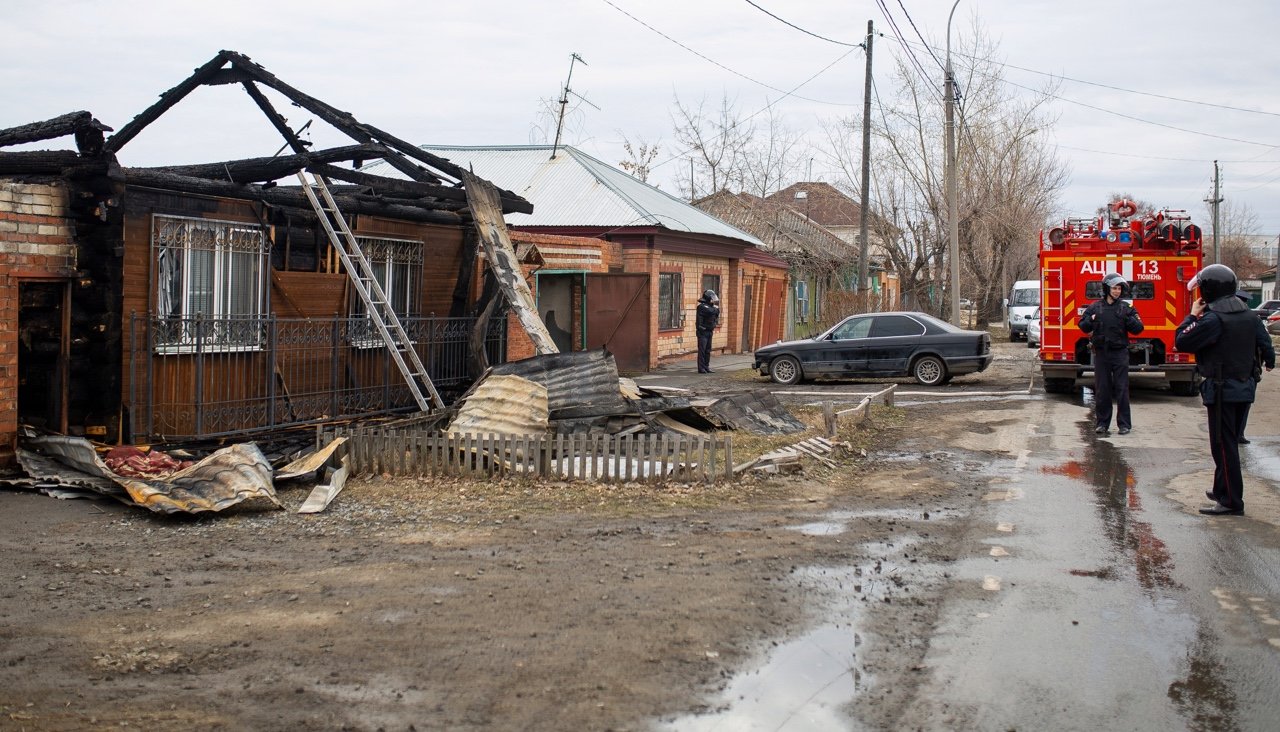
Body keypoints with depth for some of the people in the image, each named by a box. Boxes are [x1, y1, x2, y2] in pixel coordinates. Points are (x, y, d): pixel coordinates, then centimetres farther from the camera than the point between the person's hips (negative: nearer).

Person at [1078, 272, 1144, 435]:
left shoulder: (1126, 308, 3)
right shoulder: (1095, 307, 6)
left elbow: (1138, 328, 0)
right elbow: (1082, 325, 7)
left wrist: (1128, 319, -16)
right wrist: (1092, 320, -12)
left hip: (1120, 353, -1)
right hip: (1101, 353, 1)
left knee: (1122, 389, -2)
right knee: (1101, 390, 5)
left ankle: (1124, 424, 4)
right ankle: (1102, 423, 14)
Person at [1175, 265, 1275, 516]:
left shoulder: (1213, 320, -20)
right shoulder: (1250, 317, 5)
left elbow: (1181, 342, -17)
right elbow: (1266, 345, 15)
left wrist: (1192, 315, -3)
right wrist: (1269, 361, 37)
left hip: (1222, 390, -8)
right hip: (1245, 388, 8)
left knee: (1224, 446, -4)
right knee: (1230, 443, 19)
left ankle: (1231, 502, -4)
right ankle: (1223, 490, 31)